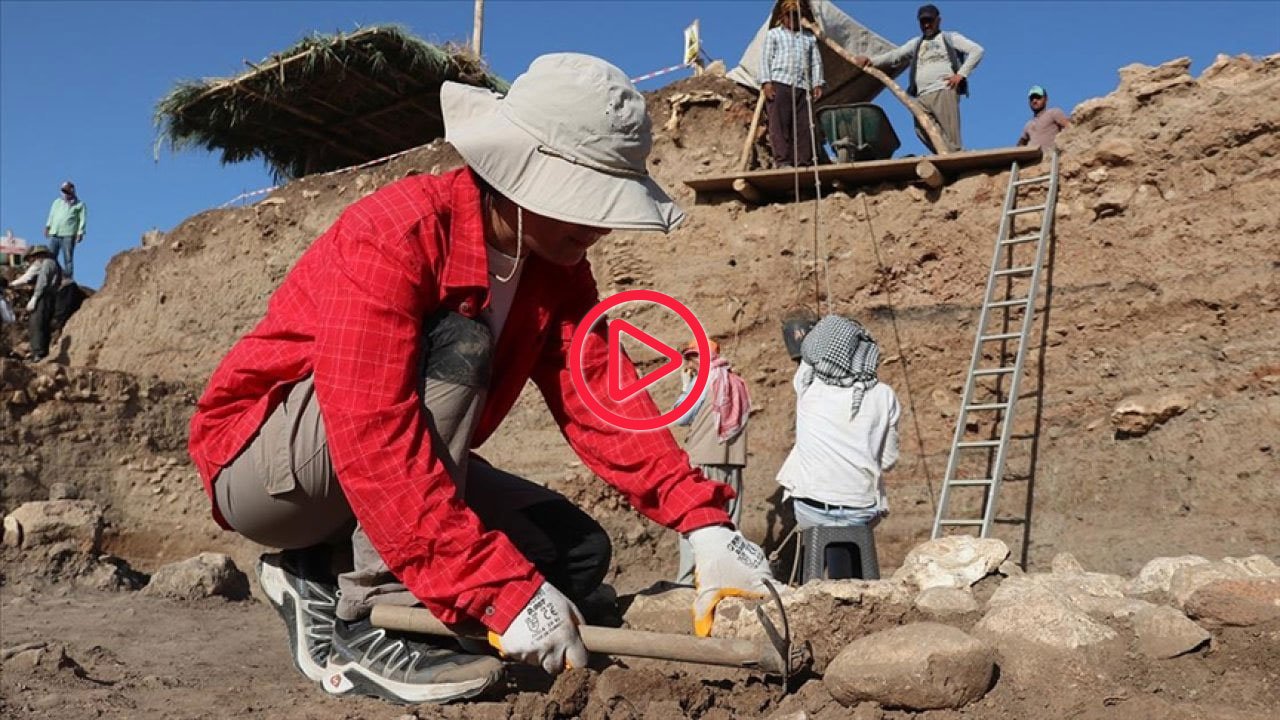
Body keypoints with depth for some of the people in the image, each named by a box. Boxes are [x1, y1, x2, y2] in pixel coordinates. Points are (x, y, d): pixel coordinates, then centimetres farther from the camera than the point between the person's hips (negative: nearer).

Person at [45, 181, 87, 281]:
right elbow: (51, 215, 22)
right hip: (54, 234, 5)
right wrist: (47, 226, 10)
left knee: (68, 258, -7)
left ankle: (68, 279, -7)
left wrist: (80, 233, -10)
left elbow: (82, 220, 0)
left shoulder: (79, 204, 8)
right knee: (51, 256, 1)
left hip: (68, 235, -5)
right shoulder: (57, 202, 22)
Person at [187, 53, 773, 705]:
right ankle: (364, 622, -23)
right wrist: (505, 591, -40)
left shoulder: (558, 265, -5)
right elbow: (375, 441, -38)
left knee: (576, 553, -4)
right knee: (456, 350, -31)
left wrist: (704, 522, -26)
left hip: (404, 469, 7)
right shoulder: (394, 233, -29)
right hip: (258, 459, -7)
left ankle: (327, 578, 2)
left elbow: (600, 398, -13)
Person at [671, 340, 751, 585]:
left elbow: (680, 417, -3)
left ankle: (685, 581, -5)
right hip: (733, 462, 6)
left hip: (703, 461, -6)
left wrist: (686, 387, 8)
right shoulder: (736, 382, 12)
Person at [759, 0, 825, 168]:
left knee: (804, 126, -6)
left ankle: (804, 163, -7)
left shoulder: (809, 37, 26)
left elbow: (816, 62, 19)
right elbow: (765, 59, 8)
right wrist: (766, 82, -7)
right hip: (779, 84, -3)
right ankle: (782, 161, -16)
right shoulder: (773, 34, 17)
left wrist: (817, 83, 4)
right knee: (780, 125, -12)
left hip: (803, 86, 3)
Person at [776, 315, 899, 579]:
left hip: (811, 509, -1)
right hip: (860, 511, 1)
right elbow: (888, 460, 3)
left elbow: (808, 358, 16)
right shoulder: (883, 396, -5)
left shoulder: (807, 384, -7)